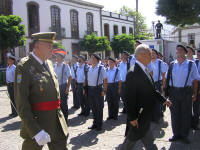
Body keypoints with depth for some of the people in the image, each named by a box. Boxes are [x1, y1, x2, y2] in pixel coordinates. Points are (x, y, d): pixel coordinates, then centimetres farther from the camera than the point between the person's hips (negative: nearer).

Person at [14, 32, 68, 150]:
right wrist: (36, 131, -24)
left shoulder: (49, 64, 8)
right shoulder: (24, 67, -15)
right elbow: (21, 105, -20)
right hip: (36, 123, -7)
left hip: (58, 123, 7)